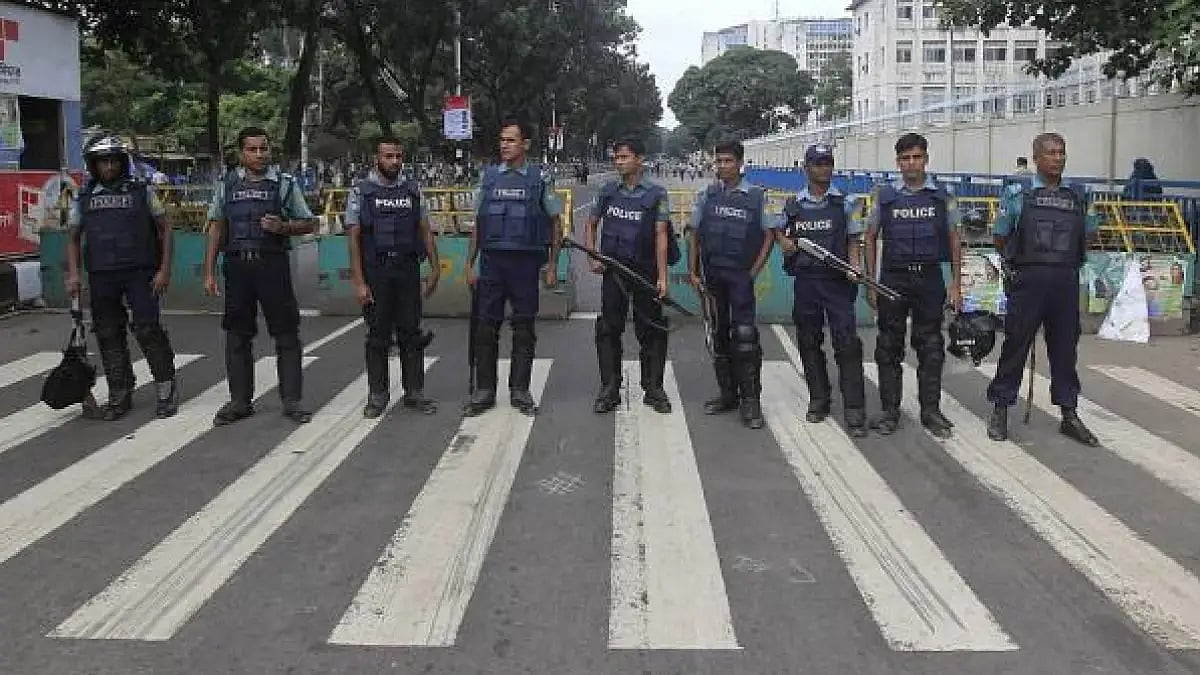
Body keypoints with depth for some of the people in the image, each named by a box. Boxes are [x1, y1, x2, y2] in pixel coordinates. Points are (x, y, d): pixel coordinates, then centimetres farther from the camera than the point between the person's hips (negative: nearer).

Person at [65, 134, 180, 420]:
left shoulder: (142, 191, 4)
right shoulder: (83, 198, 11)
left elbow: (164, 228, 4)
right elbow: (73, 238, 15)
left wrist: (164, 269, -4)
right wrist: (73, 274, 2)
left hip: (140, 273, -3)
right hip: (102, 276, 3)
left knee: (148, 329, -8)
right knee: (109, 335, 6)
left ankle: (166, 389, 5)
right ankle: (119, 396, 16)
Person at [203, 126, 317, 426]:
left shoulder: (284, 184, 4)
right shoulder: (227, 185, 10)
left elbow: (309, 223, 6)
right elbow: (216, 229, 10)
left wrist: (282, 227, -14)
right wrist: (209, 273, 5)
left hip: (273, 265, -2)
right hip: (237, 266, 2)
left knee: (286, 334, -1)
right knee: (237, 336, 7)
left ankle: (292, 401, 6)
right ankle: (240, 401, 17)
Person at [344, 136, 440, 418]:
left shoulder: (413, 191, 9)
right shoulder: (361, 192, 0)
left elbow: (425, 231, 11)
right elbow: (353, 239, -3)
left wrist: (435, 268, 4)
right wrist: (359, 282, -10)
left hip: (408, 270, 3)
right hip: (375, 271, -2)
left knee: (411, 333, 5)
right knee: (378, 336, 4)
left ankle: (414, 392, 14)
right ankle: (377, 396, 13)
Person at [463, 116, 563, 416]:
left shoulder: (540, 178, 1)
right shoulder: (489, 176, 8)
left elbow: (555, 223, 5)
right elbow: (478, 223, 11)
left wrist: (553, 266, 0)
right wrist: (469, 264, 6)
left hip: (525, 263, -2)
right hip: (491, 262, 2)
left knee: (524, 328, 5)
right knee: (486, 327, 3)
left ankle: (520, 391, 15)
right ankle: (484, 391, 12)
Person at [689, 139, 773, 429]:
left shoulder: (757, 196, 1)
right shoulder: (705, 196, 8)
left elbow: (768, 237, 2)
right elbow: (695, 237, 10)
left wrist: (754, 272, -5)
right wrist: (693, 273, 4)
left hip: (741, 276, -3)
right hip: (711, 277, 4)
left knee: (744, 335, -11)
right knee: (718, 335, 10)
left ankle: (750, 400, -5)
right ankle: (727, 394, 21)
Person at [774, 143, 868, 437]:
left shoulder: (846, 204, 4)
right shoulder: (793, 205, 9)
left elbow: (854, 242, 5)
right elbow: (777, 229, 24)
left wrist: (855, 267, -13)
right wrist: (784, 242, 2)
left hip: (838, 280, -3)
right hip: (805, 279, 3)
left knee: (847, 342, -9)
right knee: (809, 342, 9)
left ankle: (854, 409, -8)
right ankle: (819, 400, 22)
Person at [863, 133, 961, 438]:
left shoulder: (942, 197, 5)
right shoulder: (884, 196, 4)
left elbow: (954, 242, 8)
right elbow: (871, 239, 8)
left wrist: (956, 285, 2)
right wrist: (870, 283, 3)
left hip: (930, 279, 0)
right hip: (892, 279, 0)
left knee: (931, 347, 3)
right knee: (889, 347, 3)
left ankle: (931, 411, 13)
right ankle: (890, 410, 12)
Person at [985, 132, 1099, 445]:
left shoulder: (1079, 197, 10)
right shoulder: (1018, 194, 0)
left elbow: (1087, 237, 21)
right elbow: (1000, 240, 7)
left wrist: (1066, 263, 14)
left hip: (1066, 283, 3)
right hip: (1027, 282, -3)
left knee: (1065, 347, 9)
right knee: (1015, 345, 2)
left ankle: (1069, 415, 18)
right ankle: (1000, 411, 12)